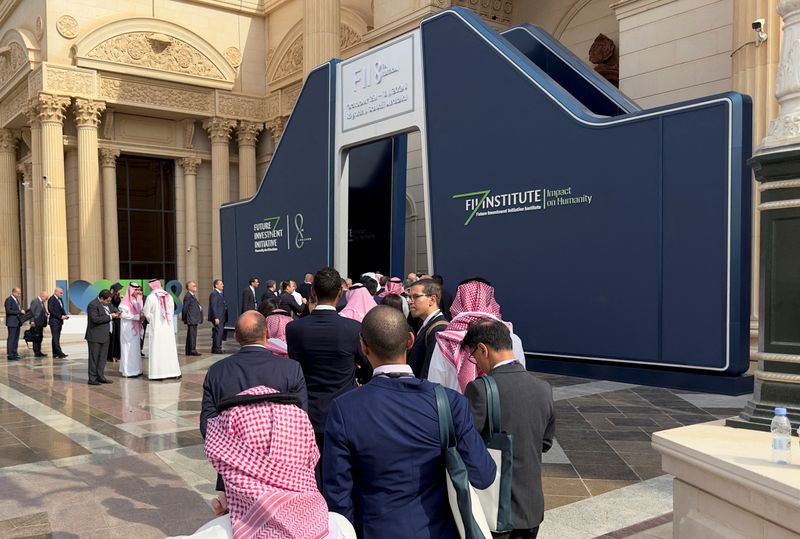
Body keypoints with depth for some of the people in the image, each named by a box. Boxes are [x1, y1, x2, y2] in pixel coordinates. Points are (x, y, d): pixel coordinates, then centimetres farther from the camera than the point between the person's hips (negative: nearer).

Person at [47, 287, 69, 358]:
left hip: (59, 321, 8)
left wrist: (65, 315, 2)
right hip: (54, 321, -8)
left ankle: (55, 353, 13)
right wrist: (60, 316, -20)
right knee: (55, 338, -9)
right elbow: (51, 310, -18)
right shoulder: (51, 299, -11)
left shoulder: (60, 299, 15)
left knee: (56, 338, 10)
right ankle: (60, 353, -16)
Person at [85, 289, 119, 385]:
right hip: (95, 337, -9)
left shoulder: (108, 304, 11)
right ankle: (92, 378, 3)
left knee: (103, 357, 12)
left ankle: (100, 376, 20)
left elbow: (113, 310, 25)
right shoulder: (93, 305, -15)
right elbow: (95, 319, -24)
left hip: (105, 336, 9)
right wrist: (109, 317, -19)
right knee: (94, 358, -2)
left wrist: (116, 314, 1)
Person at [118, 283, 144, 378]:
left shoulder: (137, 300, 13)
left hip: (136, 328, 8)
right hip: (128, 328, -8)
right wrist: (138, 317, -20)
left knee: (136, 349, 9)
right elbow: (124, 314, -18)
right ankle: (128, 371, -1)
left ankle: (135, 369, 14)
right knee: (128, 349, -5)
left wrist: (141, 317, -4)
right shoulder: (125, 301, -11)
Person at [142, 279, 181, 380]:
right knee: (169, 348, 10)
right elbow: (172, 311, 7)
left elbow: (146, 313, -5)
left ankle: (158, 373, 1)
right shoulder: (169, 296, 2)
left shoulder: (151, 297, -10)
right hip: (168, 326, 4)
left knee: (157, 350, 1)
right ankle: (173, 372, 15)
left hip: (156, 327, -4)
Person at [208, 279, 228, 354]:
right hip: (218, 317, -10)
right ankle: (216, 349, -6)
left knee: (220, 333, 11)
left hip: (222, 317, 10)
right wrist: (216, 318, -22)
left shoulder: (220, 293, 18)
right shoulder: (214, 294, -12)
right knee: (218, 332, -10)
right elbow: (213, 307, -17)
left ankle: (215, 349, 18)